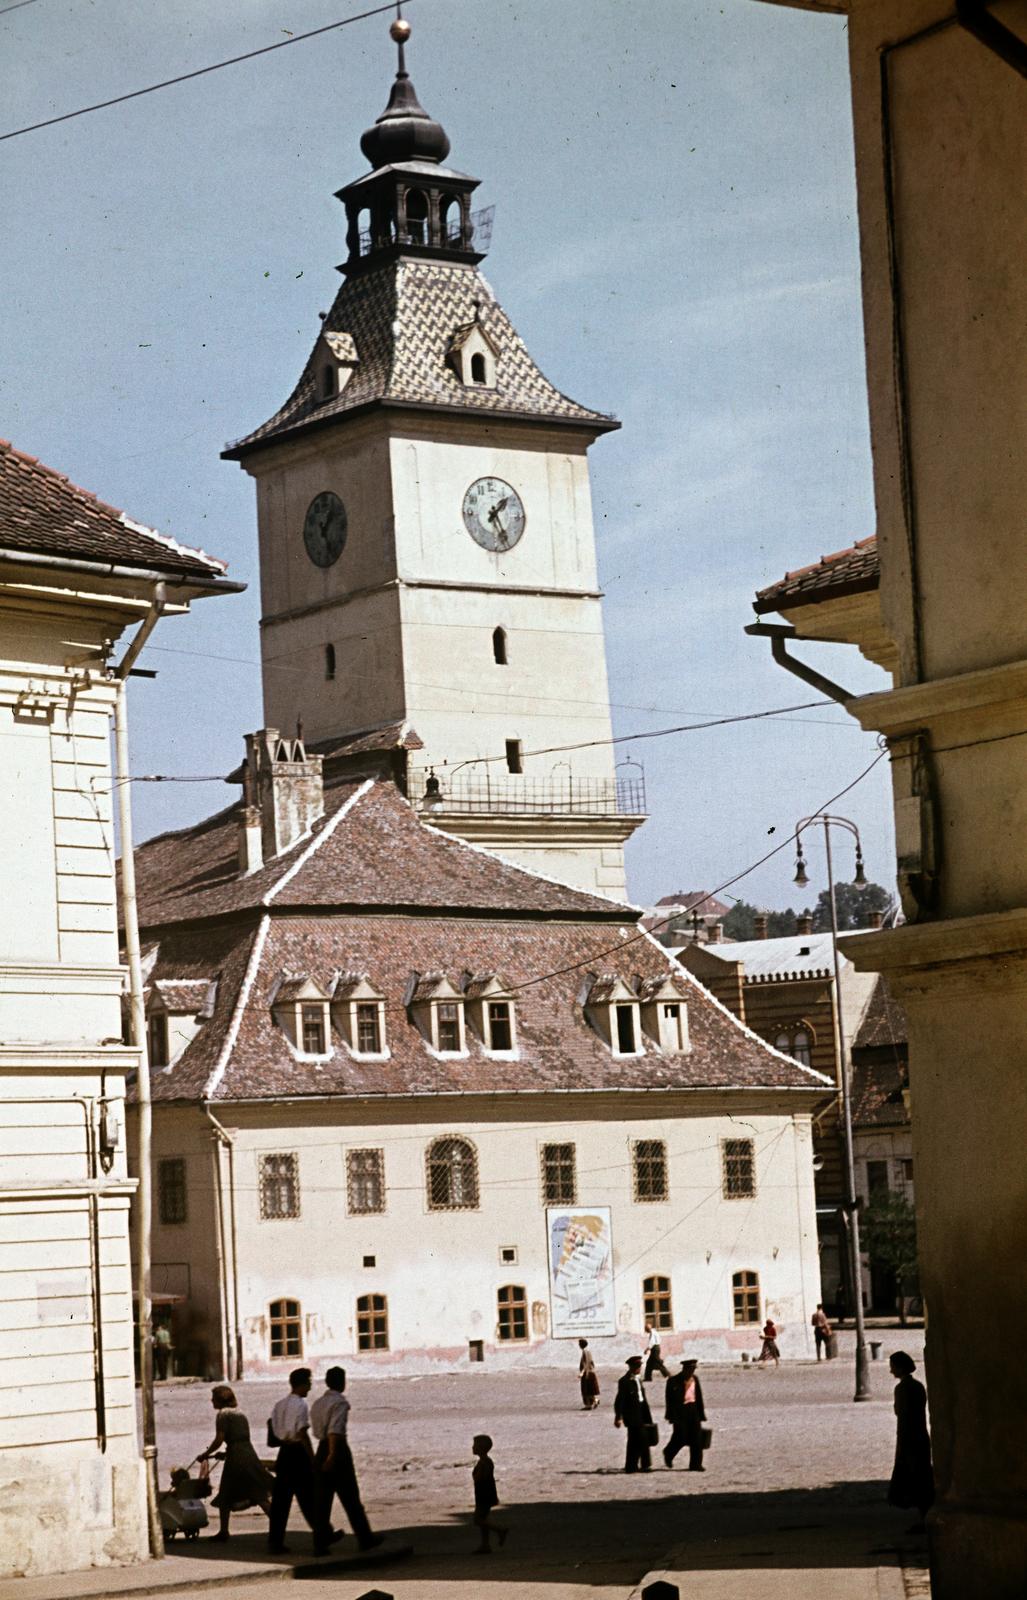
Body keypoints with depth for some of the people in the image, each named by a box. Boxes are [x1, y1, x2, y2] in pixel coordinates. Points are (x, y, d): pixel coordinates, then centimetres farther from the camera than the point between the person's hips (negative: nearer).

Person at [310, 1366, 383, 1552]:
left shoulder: (318, 1403, 12)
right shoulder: (340, 1402, -13)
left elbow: (317, 1430, 15)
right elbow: (335, 1430, -23)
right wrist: (332, 1455, -27)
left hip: (322, 1448, 7)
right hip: (338, 1449, -7)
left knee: (323, 1497, 9)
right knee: (351, 1498, 0)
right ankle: (365, 1539, 6)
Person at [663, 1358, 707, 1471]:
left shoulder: (695, 1380, 9)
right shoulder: (673, 1381, -8)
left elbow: (699, 1398, 14)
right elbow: (670, 1401, -9)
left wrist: (701, 1415, 11)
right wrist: (673, 1417, -14)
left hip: (693, 1410, 5)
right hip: (680, 1412, -5)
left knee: (697, 1438, 0)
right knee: (680, 1437, -4)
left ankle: (696, 1464, 5)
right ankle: (668, 1453, 26)